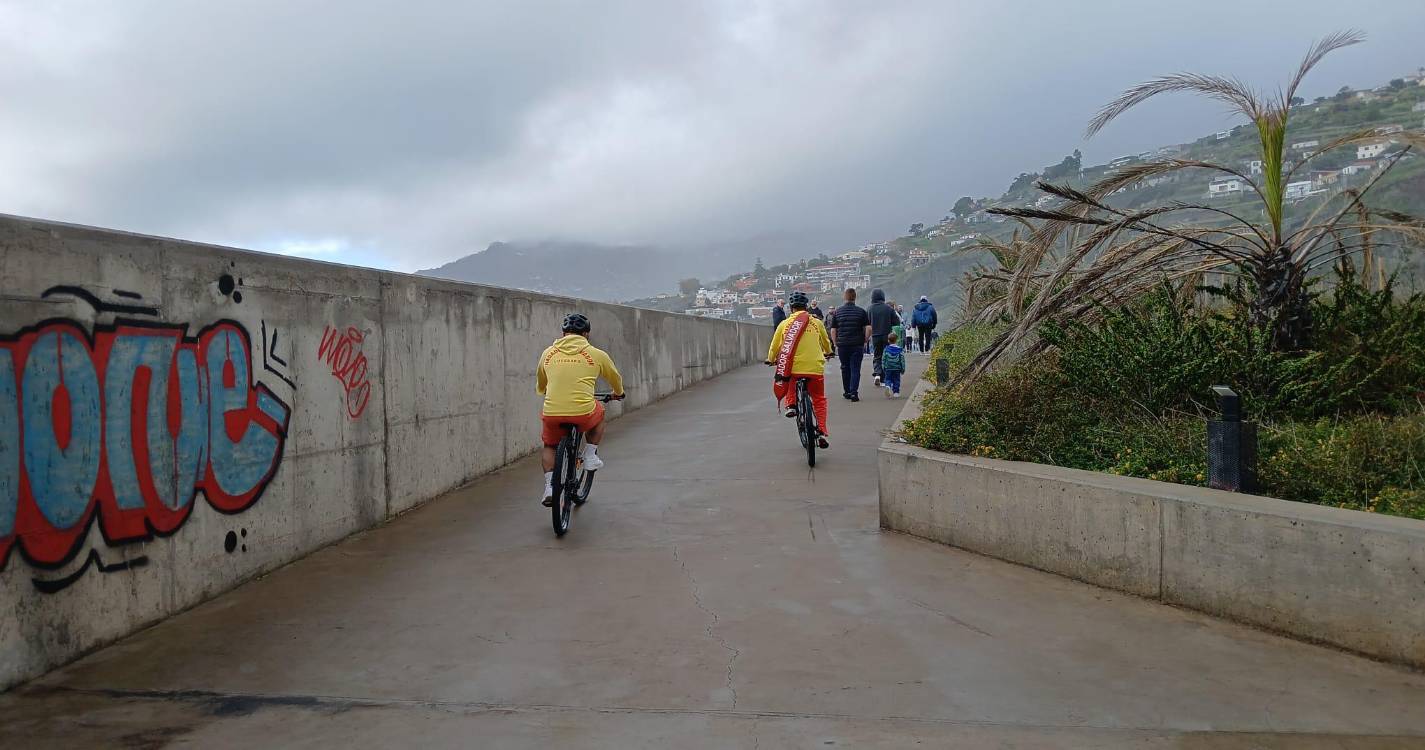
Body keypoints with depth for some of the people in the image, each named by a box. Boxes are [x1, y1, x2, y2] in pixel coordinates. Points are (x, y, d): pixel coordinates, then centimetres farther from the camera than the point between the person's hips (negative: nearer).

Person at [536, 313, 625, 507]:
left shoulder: (548, 353, 12)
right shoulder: (596, 354, 6)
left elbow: (540, 386, 30)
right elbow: (616, 379, 24)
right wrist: (618, 393, 47)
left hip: (552, 413, 2)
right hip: (583, 413, -2)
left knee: (549, 446, 29)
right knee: (599, 412, 32)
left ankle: (549, 485, 12)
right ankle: (590, 455, 24)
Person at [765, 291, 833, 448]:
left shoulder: (784, 324, 3)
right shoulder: (816, 323, 7)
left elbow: (775, 346, 11)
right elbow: (826, 342, 25)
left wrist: (770, 359, 33)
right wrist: (828, 353, 48)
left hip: (794, 367, 0)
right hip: (815, 368, 0)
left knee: (791, 382, 36)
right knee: (819, 400, 17)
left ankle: (791, 405, 15)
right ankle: (822, 432, 5)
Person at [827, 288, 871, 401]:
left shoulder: (837, 312, 3)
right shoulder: (861, 312, -2)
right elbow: (868, 328, -7)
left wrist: (836, 343, 12)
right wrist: (865, 341, 5)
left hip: (842, 345, 2)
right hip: (857, 345, -2)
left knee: (845, 368, 15)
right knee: (855, 369, 0)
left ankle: (847, 392, 23)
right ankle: (854, 392, -11)